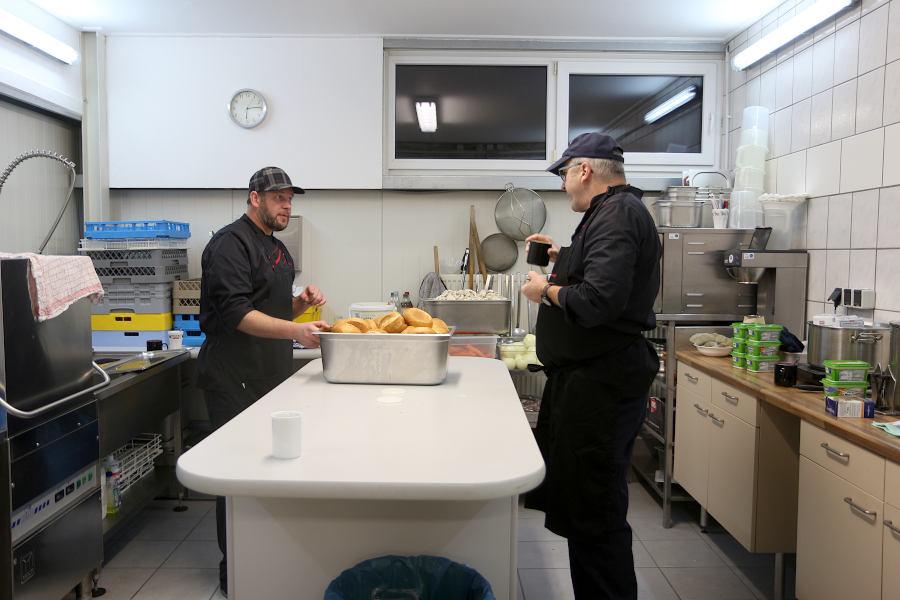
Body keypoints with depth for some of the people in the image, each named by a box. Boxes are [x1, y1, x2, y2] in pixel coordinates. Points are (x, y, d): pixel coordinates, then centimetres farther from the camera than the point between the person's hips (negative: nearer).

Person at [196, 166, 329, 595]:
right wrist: (294, 330, -31)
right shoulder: (231, 244, -12)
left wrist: (301, 302, 3)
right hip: (235, 381, -9)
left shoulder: (275, 247, 17)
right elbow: (236, 313, -22)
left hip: (271, 376, 9)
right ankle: (234, 570, 14)